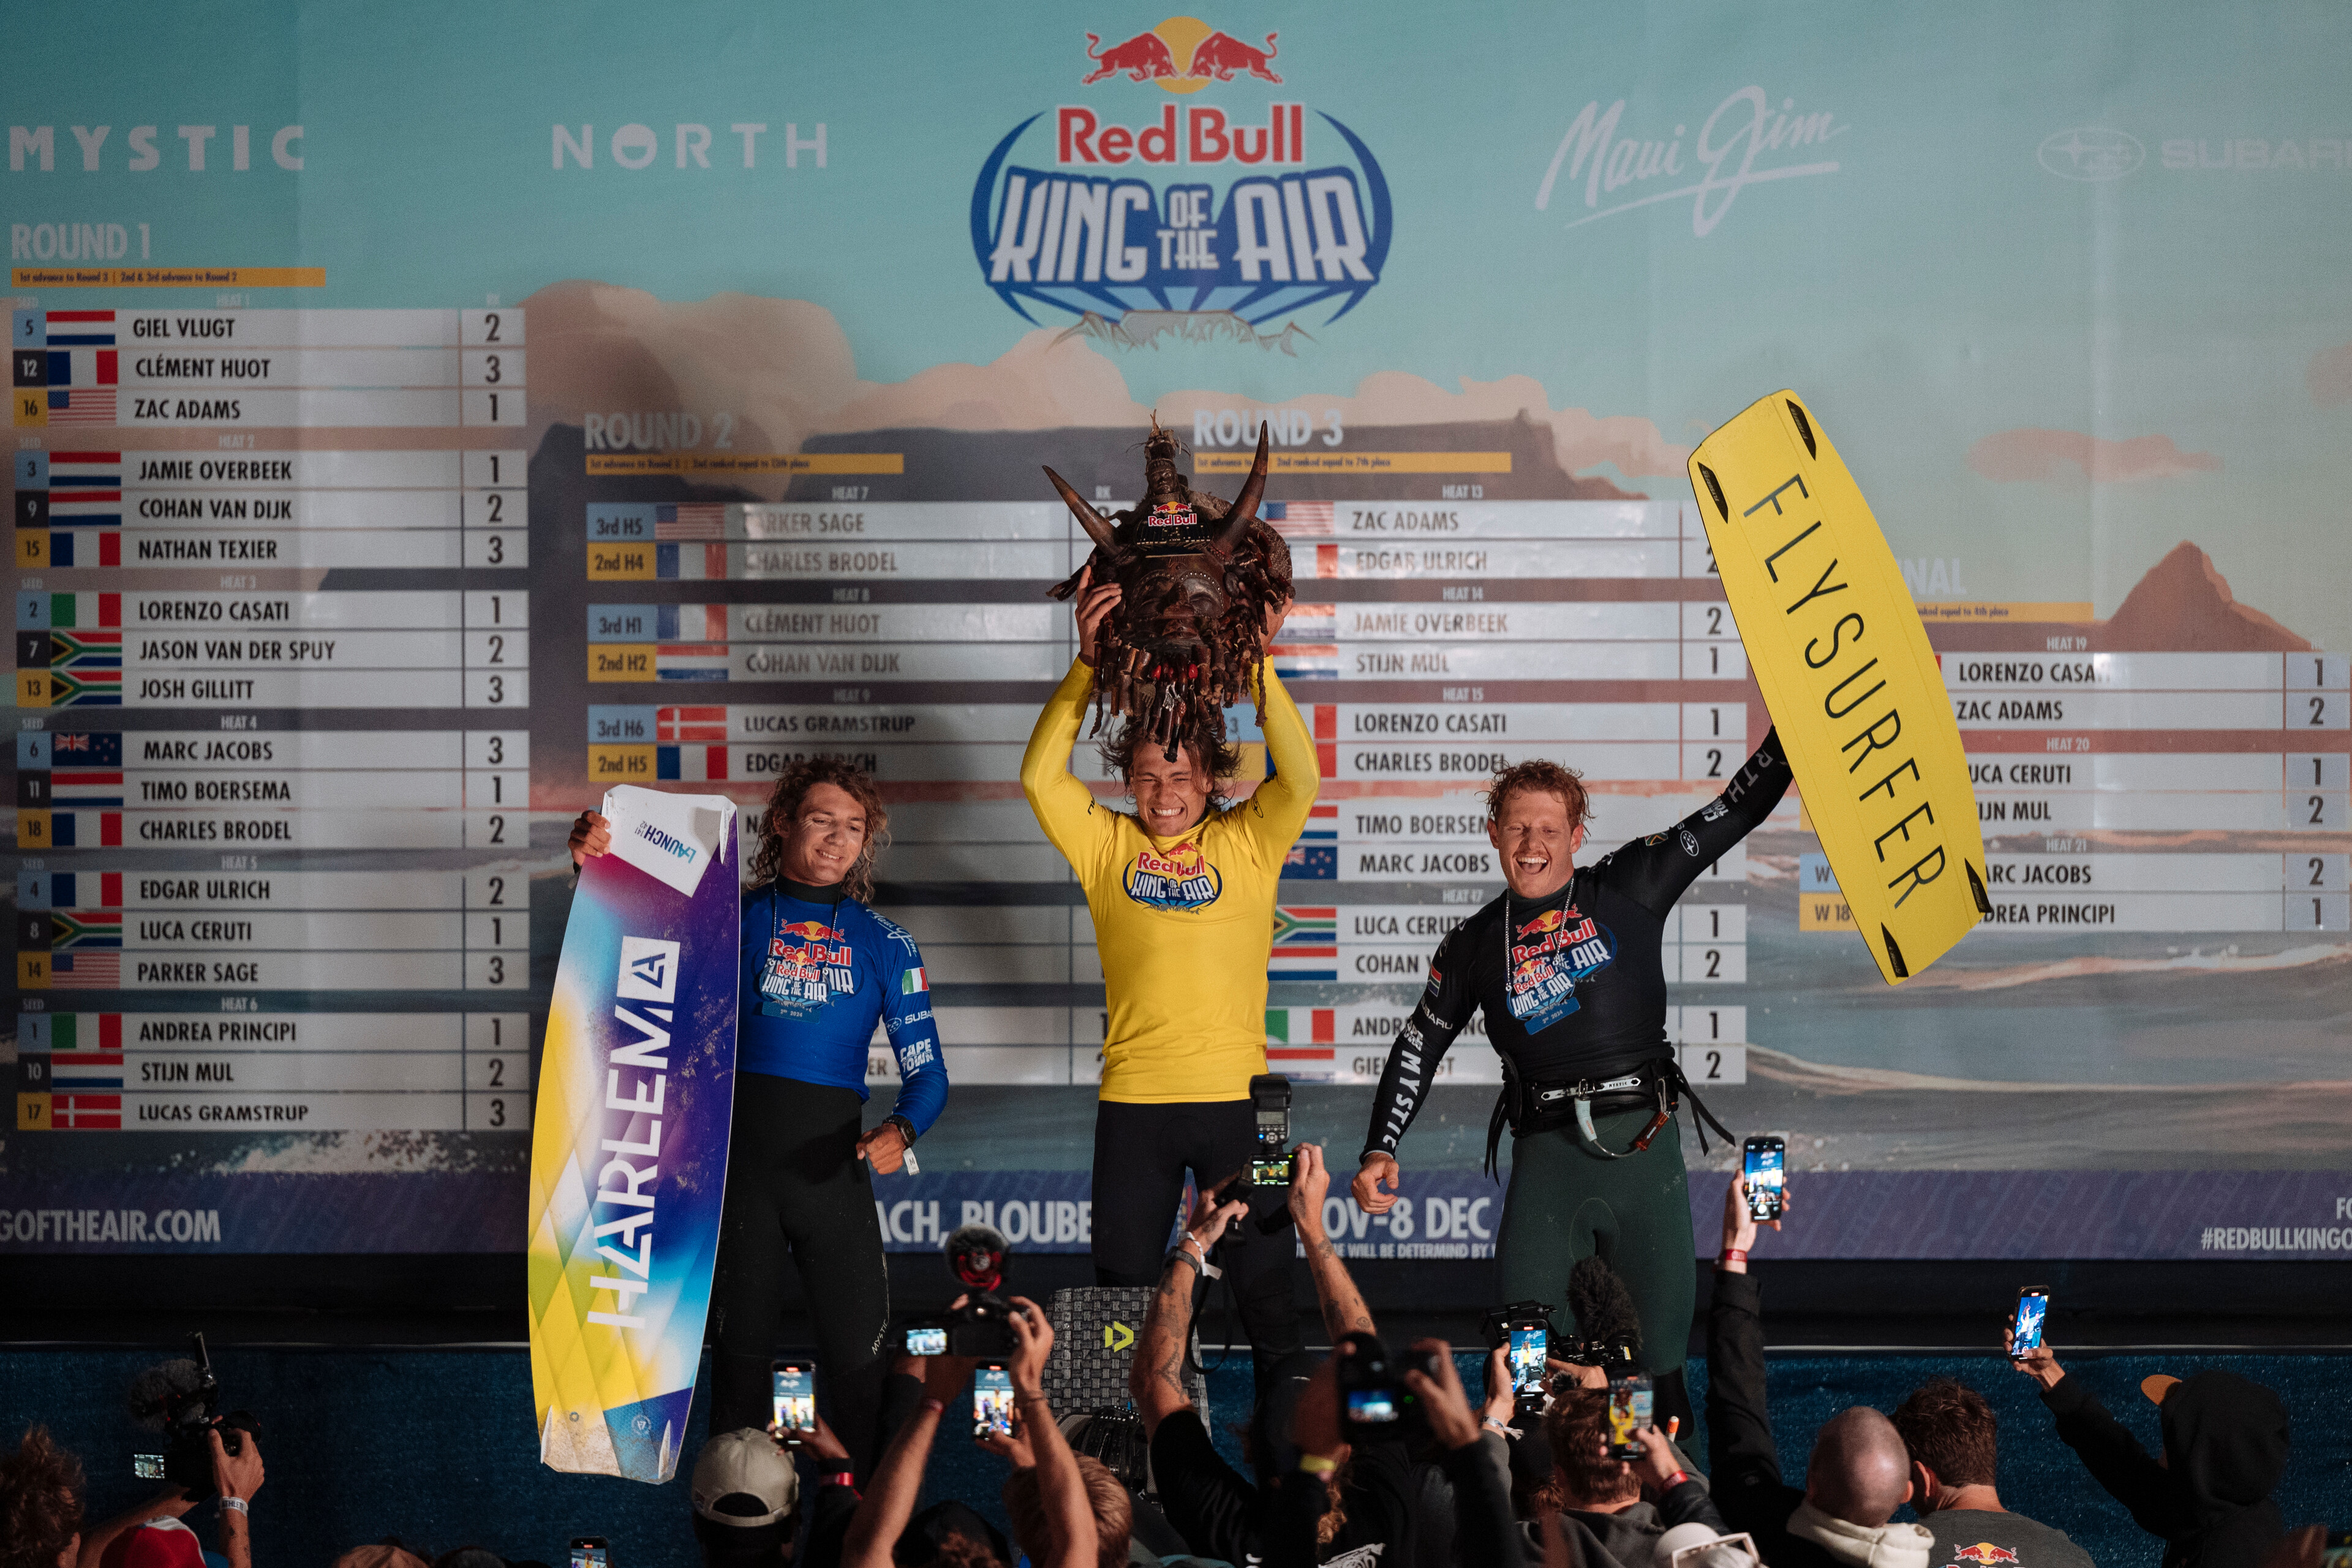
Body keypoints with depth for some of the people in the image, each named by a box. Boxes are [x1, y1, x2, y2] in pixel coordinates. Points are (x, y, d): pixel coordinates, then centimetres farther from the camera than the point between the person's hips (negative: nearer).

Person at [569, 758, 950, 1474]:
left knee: (858, 1355, -1)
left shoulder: (884, 944, 7)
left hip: (833, 1165, 0)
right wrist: (595, 863, -22)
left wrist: (900, 1130, -18)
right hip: (739, 1161, 0)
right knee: (740, 1348, 9)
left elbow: (926, 1073, 3)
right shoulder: (733, 918, 6)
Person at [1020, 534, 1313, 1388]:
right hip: (1133, 1095, 1)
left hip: (1235, 1092, -1)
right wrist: (1086, 662, -11)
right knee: (1123, 1284, 9)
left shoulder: (1247, 844, 4)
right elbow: (1039, 778, -5)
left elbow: (1300, 779, -11)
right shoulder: (1107, 845, 6)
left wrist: (1260, 663, -16)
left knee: (1263, 1279, 5)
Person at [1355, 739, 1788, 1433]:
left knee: (1660, 1346, 1)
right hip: (1545, 1153, 1)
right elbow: (1417, 1047, 20)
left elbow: (1740, 809, 8)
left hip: (1643, 1143, 0)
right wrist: (1379, 1151, 10)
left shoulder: (1627, 891, 8)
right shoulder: (1474, 944, 13)